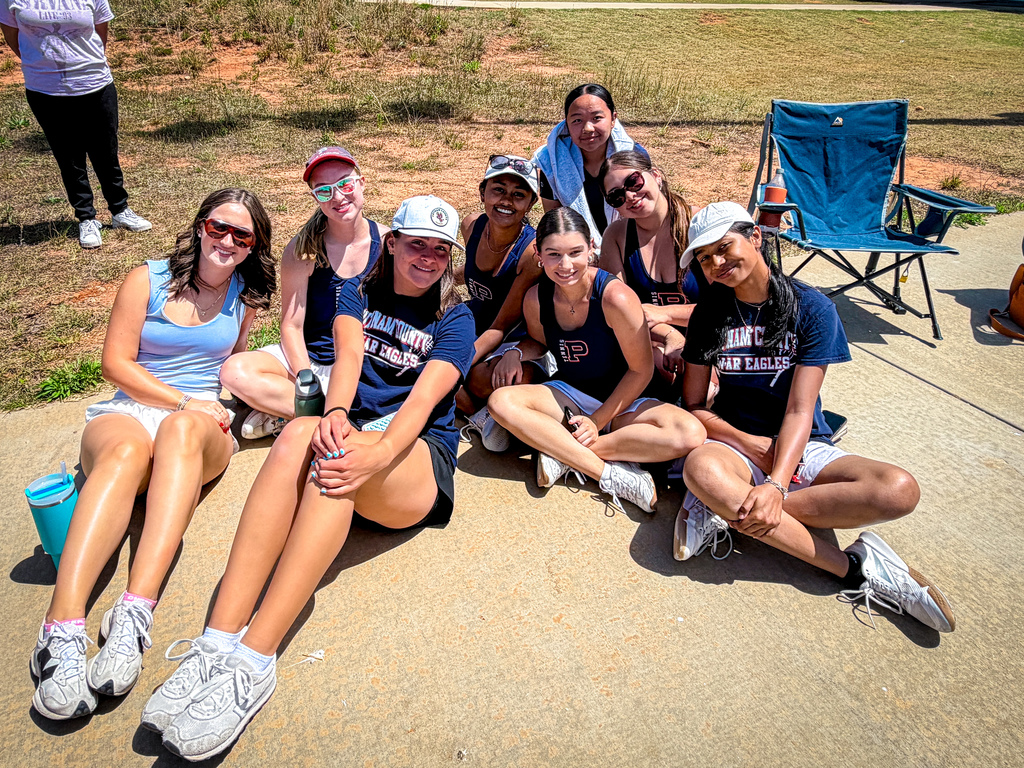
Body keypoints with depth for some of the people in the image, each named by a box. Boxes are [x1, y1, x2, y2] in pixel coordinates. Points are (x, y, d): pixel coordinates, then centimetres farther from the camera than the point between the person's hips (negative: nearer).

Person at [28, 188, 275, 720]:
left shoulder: (245, 297, 13)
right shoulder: (148, 280, 7)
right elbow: (116, 363, 1)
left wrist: (200, 411, 6)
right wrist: (184, 400, -10)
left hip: (203, 424, 1)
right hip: (128, 411, 0)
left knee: (183, 430, -38)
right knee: (125, 450, -38)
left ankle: (134, 616, -49)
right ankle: (64, 630, -51)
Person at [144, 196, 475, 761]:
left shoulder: (455, 318, 8)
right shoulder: (356, 294, 16)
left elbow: (425, 396, -10)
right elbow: (348, 356, -5)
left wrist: (381, 451, -31)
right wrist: (336, 412, -28)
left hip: (419, 461, -2)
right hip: (353, 435, 2)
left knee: (338, 456, -35)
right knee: (300, 433, -33)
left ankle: (254, 661, -40)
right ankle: (218, 642, -39)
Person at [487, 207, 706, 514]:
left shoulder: (615, 297, -23)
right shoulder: (536, 298, -10)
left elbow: (641, 370, -14)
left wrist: (597, 421, -14)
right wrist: (516, 354, -11)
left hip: (620, 402, -3)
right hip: (568, 395, 3)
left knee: (690, 434, -31)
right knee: (500, 402, -27)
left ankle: (564, 451, -26)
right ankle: (608, 472, -26)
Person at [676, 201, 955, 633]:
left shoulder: (812, 308, -4)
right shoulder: (709, 315, 3)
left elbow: (800, 411, -13)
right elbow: (694, 406, 2)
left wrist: (776, 486, -28)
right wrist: (752, 444, -15)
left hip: (804, 450, 0)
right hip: (736, 444, 1)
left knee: (899, 490, -27)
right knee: (700, 468, -37)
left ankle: (728, 510, -27)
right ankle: (854, 569, -26)